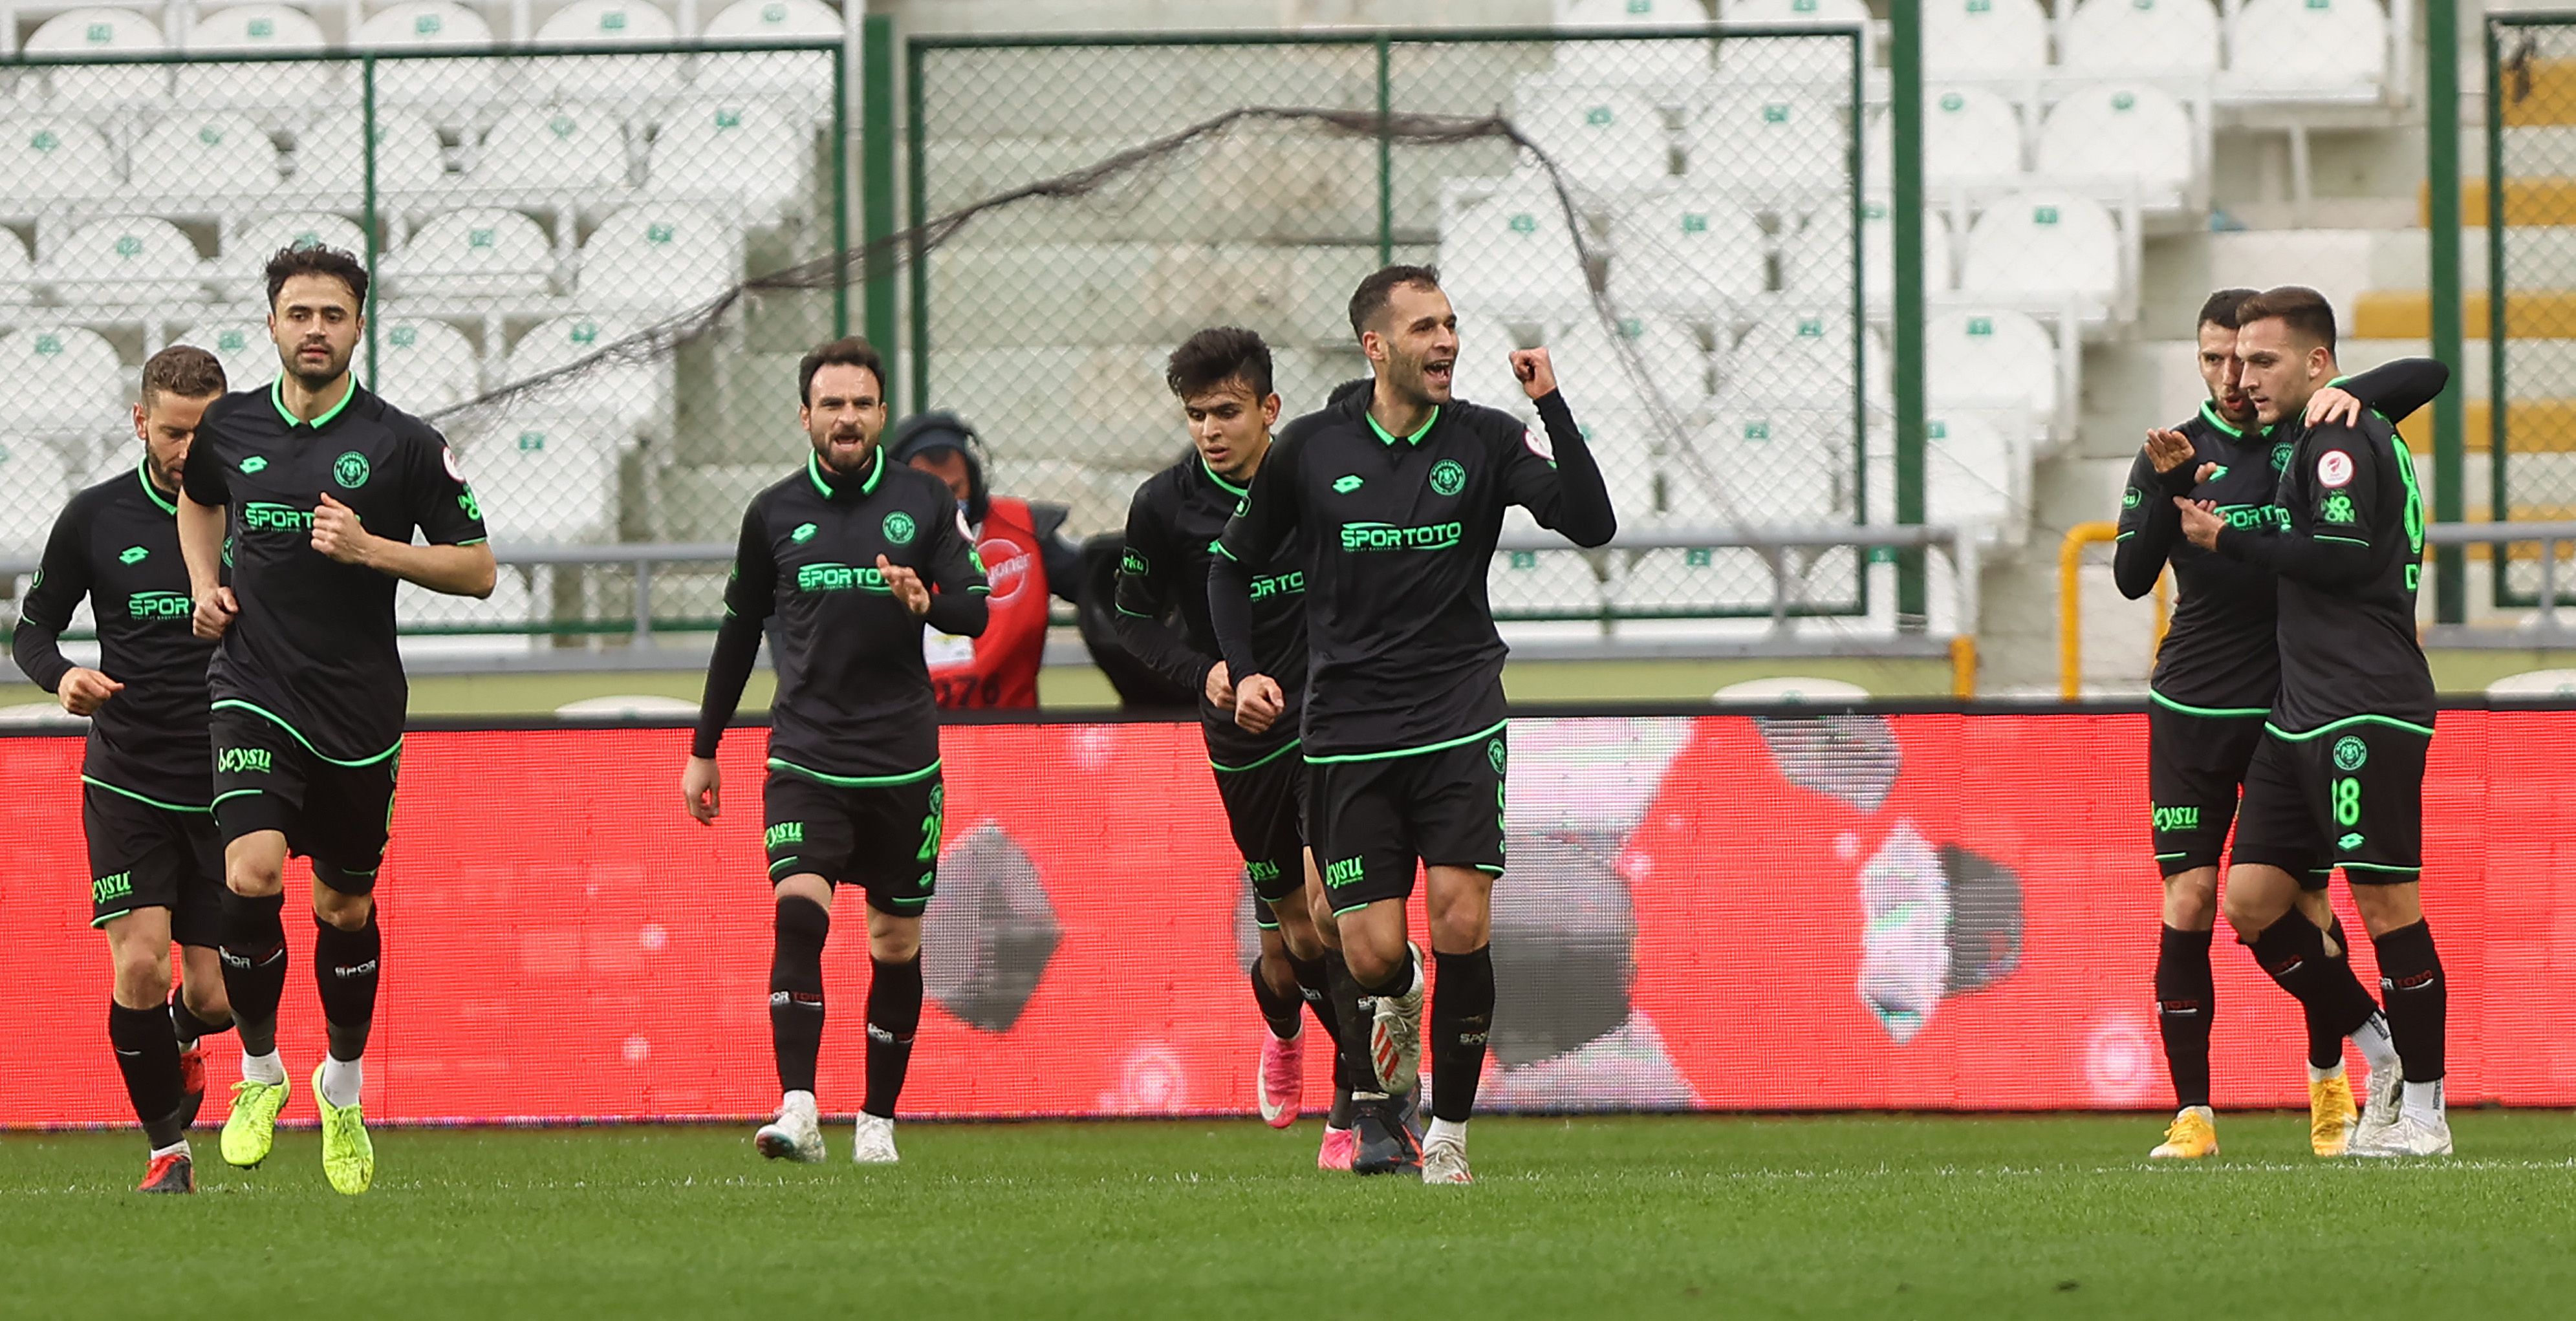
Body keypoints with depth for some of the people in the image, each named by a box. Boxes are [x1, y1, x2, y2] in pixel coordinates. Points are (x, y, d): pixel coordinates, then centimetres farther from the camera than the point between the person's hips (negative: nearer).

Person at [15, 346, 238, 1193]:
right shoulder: (95, 519, 0)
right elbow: (34, 626, 9)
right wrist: (60, 677, -12)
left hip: (225, 790, 0)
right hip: (125, 782, 0)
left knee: (214, 997, -1)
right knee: (140, 965, -16)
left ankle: (179, 1041, 37)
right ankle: (168, 1148, 3)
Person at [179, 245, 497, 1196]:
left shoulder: (404, 445, -4)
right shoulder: (230, 428, 4)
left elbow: (477, 570, -2)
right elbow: (198, 500, 28)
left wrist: (370, 549, -16)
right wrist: (205, 584, 10)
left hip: (359, 708, 0)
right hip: (255, 693, 0)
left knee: (346, 912, 10)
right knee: (252, 877, -20)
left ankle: (344, 1091, 32)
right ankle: (259, 1071, 0)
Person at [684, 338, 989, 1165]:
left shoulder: (924, 503, 4)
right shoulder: (775, 515, 6)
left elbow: (976, 611, 1)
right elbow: (741, 630, 16)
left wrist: (926, 602, -23)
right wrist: (704, 748, 18)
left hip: (903, 759, 1)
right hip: (804, 755, -1)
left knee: (897, 943, 6)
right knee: (798, 912, -19)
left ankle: (878, 1119, 19)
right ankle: (798, 1112, -26)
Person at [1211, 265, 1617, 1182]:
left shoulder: (1485, 441, 1)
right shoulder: (1310, 450, 2)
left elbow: (1592, 524, -11)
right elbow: (1233, 562, 15)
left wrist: (1551, 408, -18)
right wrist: (1244, 671, 2)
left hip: (1458, 723, 0)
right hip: (1348, 734, 0)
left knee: (1462, 925, -13)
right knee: (1372, 951, -5)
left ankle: (1450, 1132, 1)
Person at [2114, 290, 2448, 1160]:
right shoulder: (2176, 454, 3)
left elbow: (2429, 376, -3)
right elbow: (2133, 578, -6)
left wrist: (2351, 396, -21)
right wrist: (2167, 490, -21)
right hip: (2193, 711, 0)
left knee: (2304, 906, 2)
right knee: (2187, 903, -8)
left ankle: (2329, 1078, 26)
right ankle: (2193, 1114, -6)